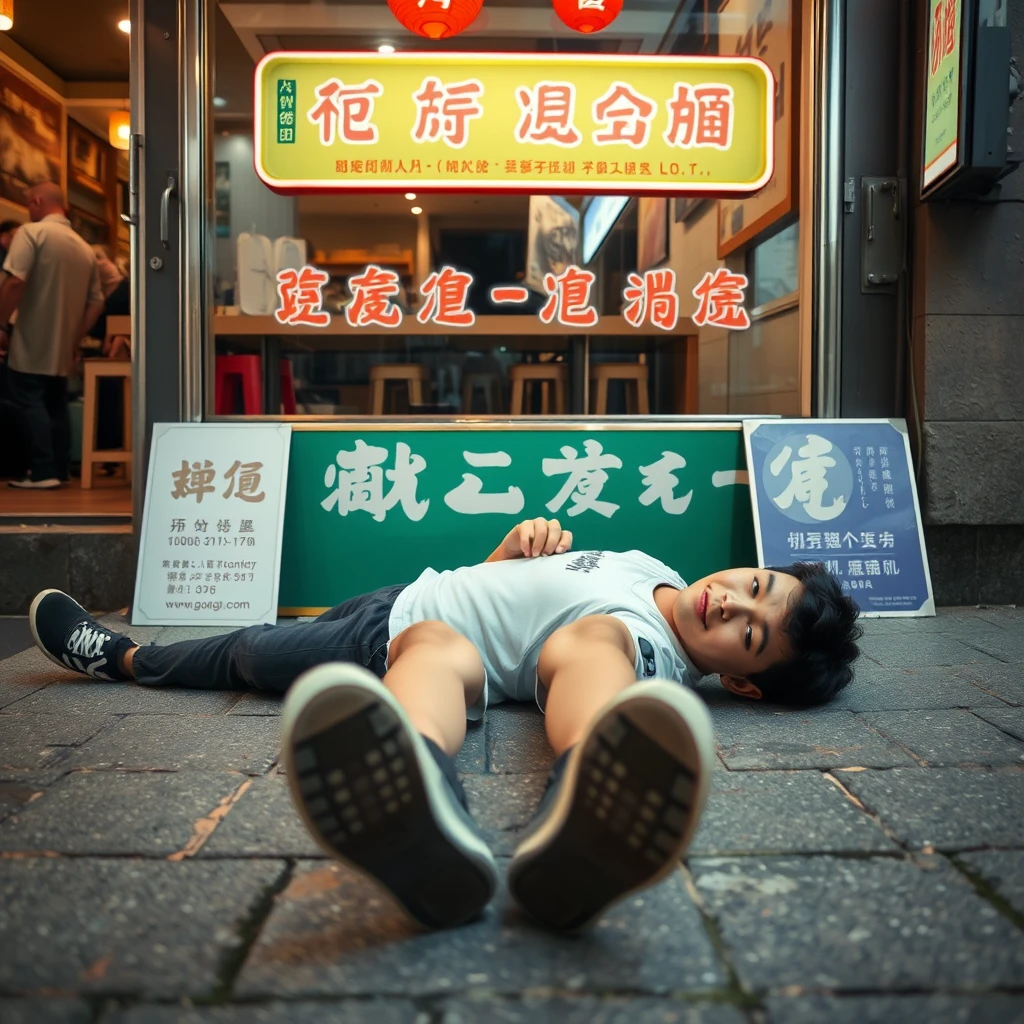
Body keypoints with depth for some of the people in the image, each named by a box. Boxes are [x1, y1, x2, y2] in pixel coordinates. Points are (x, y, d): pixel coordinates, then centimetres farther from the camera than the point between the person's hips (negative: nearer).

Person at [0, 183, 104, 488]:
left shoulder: (32, 232, -9)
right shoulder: (85, 248, 10)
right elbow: (96, 302, 11)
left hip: (32, 343, -6)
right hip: (62, 347, 6)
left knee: (30, 402, -2)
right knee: (56, 404, 14)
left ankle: (43, 471, -6)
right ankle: (59, 470, 16)